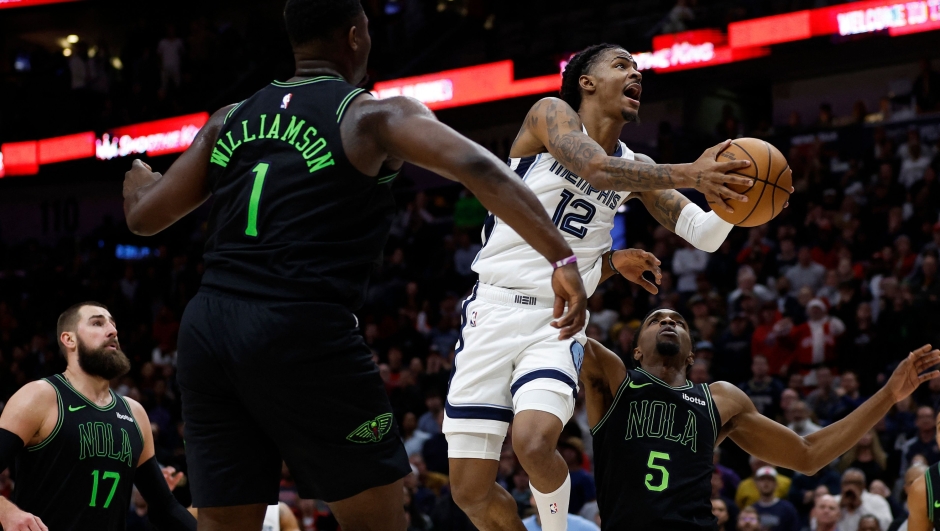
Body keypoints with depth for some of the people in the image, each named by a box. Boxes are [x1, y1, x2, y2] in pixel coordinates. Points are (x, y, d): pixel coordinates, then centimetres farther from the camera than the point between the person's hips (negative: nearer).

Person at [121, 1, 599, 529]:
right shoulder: (374, 115, 2)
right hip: (303, 331, -6)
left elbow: (145, 216, 20)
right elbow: (478, 167, -13)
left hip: (207, 328, 6)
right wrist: (561, 257, -16)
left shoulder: (229, 120, 16)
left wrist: (137, 178, 43)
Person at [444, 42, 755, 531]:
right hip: (495, 308, -3)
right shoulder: (552, 114, -2)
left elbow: (704, 235, 11)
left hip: (558, 322, 3)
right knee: (470, 491, -7)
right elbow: (595, 168, -22)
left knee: (535, 443, -28)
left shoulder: (635, 169, 14)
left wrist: (732, 194, -9)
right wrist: (689, 174, -24)